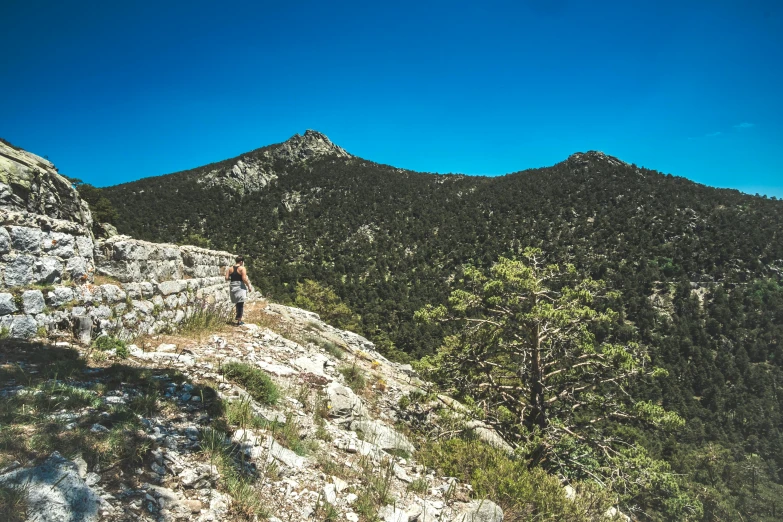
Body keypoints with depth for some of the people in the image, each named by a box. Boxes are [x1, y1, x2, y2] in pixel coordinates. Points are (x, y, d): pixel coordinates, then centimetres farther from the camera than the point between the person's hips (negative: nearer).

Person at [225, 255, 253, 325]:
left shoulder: (230, 268, 6)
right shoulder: (242, 268, -9)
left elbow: (226, 278, 3)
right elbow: (244, 279, -17)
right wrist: (249, 286, -5)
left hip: (232, 287, 5)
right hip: (240, 287, -5)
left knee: (238, 303, 24)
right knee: (241, 304, 2)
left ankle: (238, 316, 29)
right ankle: (239, 321, 3)